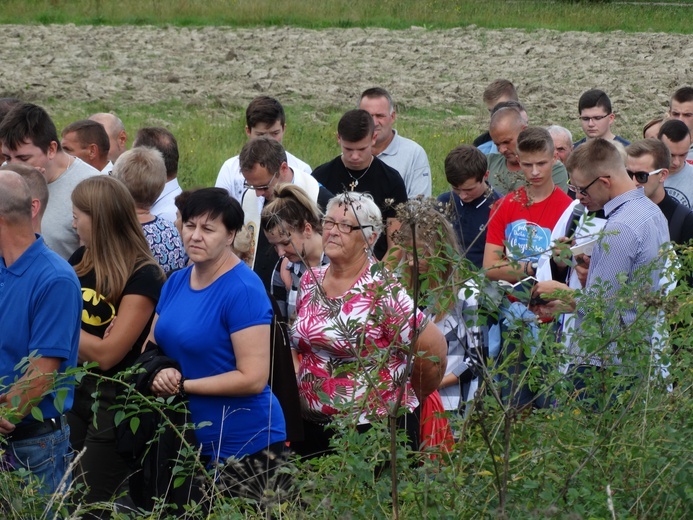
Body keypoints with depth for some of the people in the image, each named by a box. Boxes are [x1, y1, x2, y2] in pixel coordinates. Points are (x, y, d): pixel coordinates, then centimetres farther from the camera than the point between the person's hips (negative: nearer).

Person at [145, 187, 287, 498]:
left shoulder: (244, 291, -16)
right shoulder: (176, 282, 7)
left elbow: (253, 379, -21)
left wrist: (182, 385, -18)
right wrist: (158, 373, -8)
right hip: (188, 440, 7)